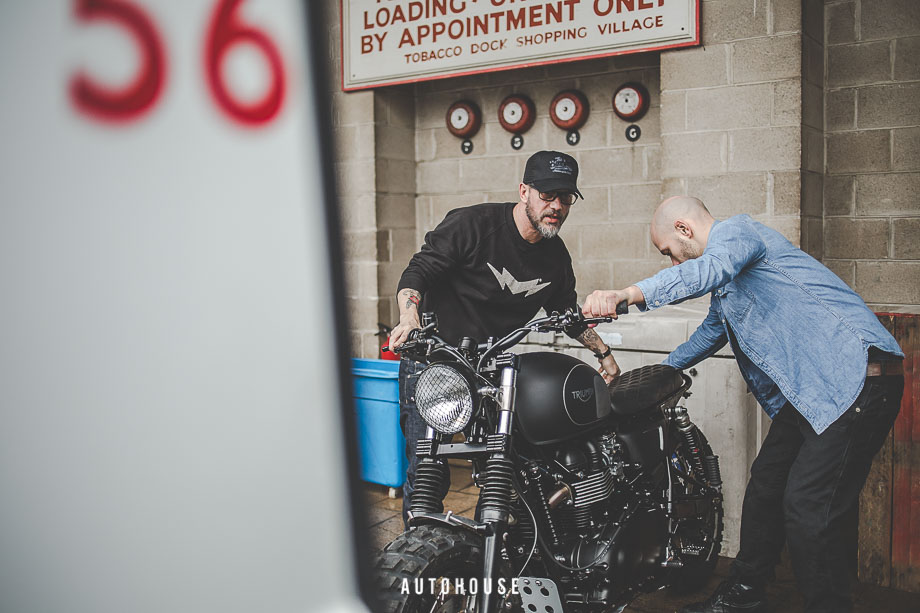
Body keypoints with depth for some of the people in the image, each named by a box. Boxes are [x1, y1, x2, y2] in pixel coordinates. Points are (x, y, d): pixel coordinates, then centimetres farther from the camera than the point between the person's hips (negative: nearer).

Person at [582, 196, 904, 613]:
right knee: (766, 485, 14)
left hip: (857, 377, -11)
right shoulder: (725, 281, 22)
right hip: (809, 389, 11)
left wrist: (628, 294, -45)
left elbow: (707, 270, -34)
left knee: (807, 506, -12)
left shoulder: (736, 230, -10)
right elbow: (711, 332, 39)